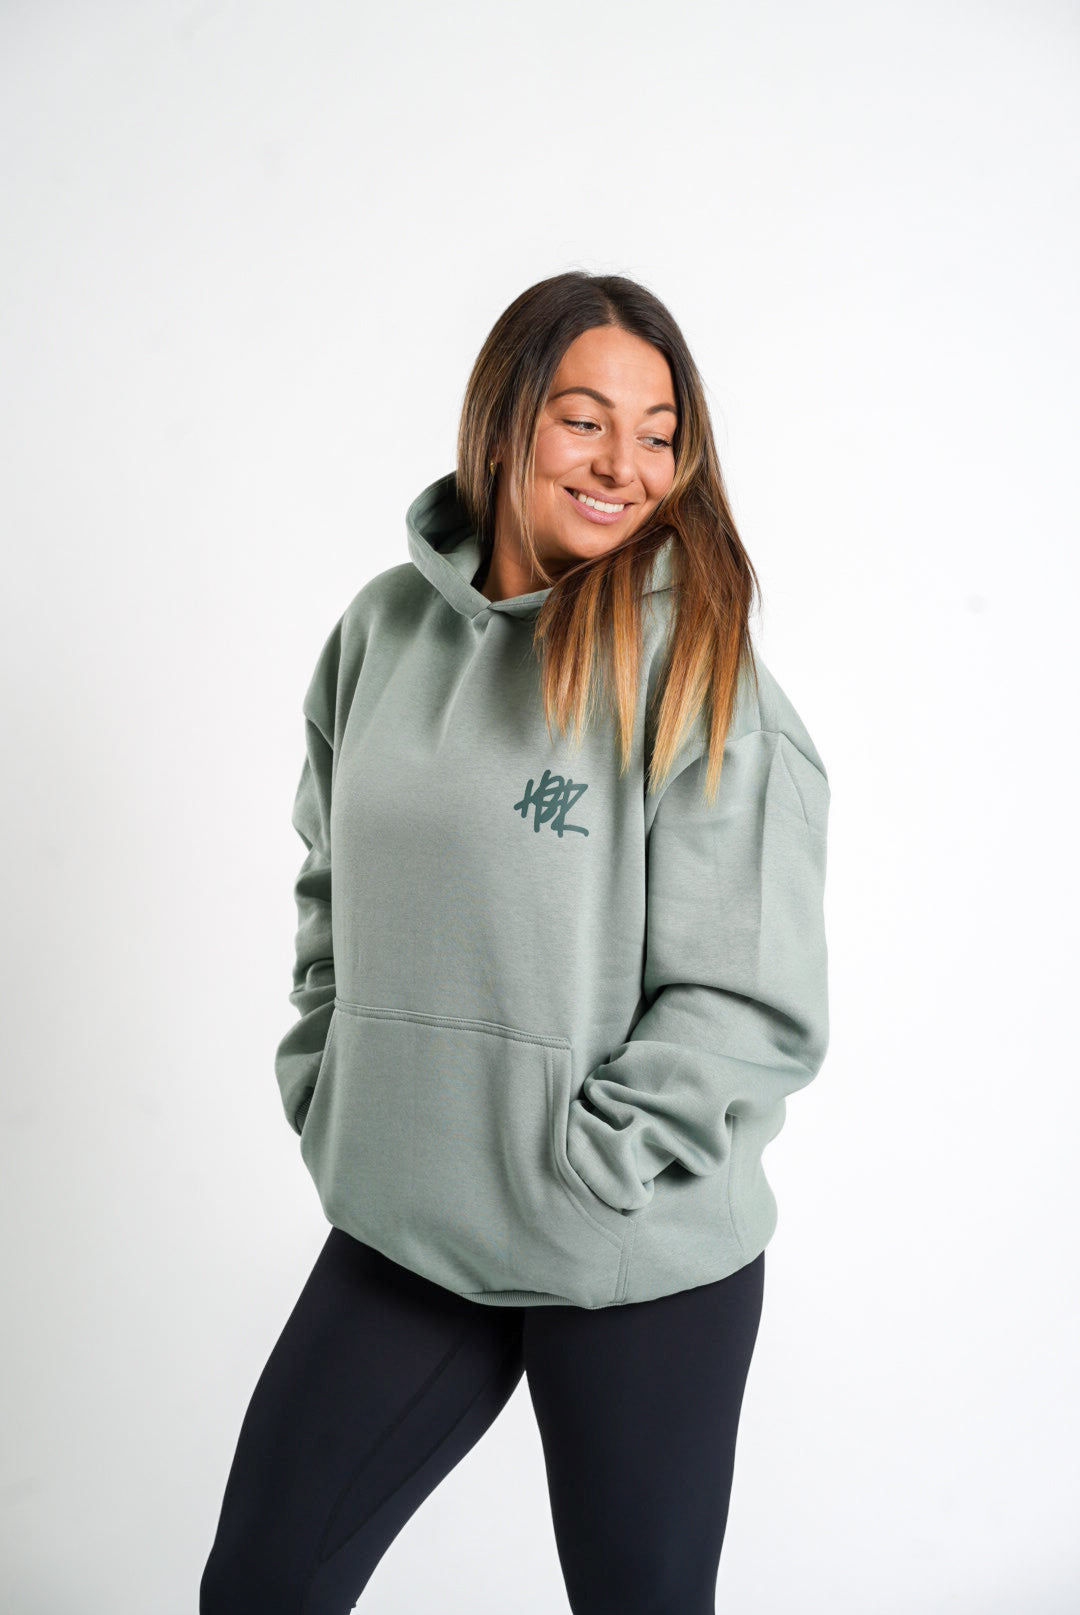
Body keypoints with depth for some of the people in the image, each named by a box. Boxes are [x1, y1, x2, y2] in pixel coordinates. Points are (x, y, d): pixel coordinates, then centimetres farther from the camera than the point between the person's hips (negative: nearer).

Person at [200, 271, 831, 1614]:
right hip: (395, 1232, 5)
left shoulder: (701, 674, -13)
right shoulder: (384, 626, 3)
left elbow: (757, 1008, -13)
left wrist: (572, 1169, -14)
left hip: (643, 1264, -4)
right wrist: (320, 1083, 8)